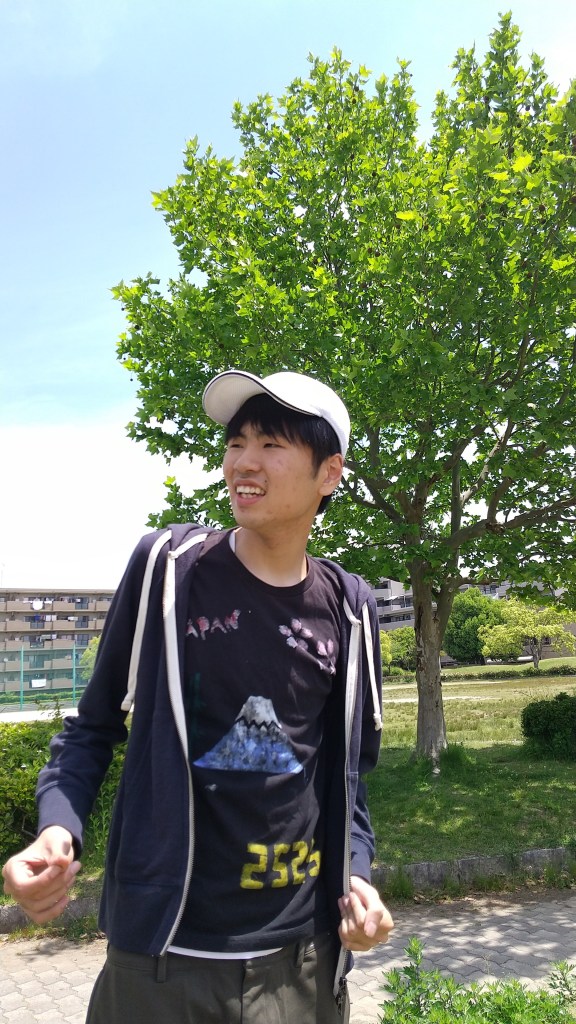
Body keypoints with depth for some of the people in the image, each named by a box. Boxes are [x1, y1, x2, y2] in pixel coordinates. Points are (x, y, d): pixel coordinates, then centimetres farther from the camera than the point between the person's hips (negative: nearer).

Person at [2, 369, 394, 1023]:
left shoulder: (348, 610, -2)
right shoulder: (169, 565, -10)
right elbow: (95, 725, -1)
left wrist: (356, 874, -3)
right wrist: (58, 831, -17)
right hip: (162, 947, -2)